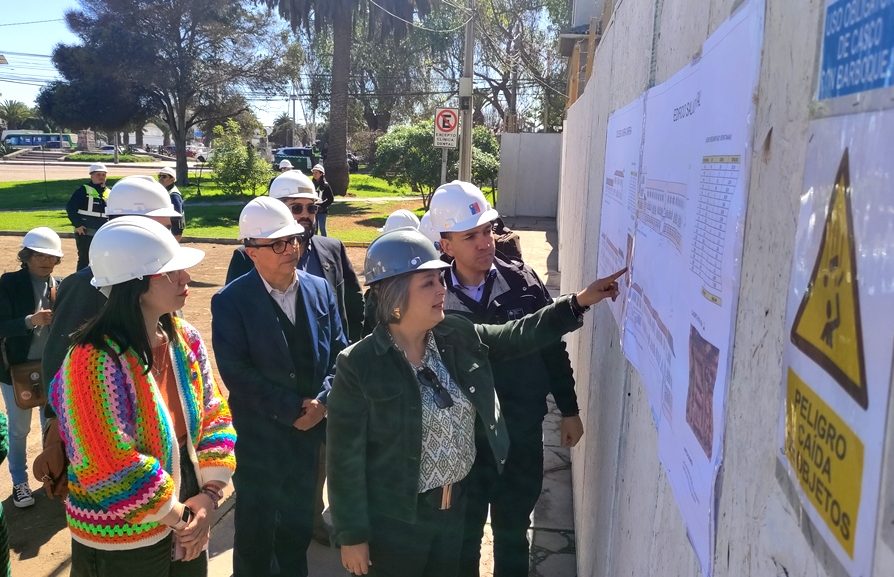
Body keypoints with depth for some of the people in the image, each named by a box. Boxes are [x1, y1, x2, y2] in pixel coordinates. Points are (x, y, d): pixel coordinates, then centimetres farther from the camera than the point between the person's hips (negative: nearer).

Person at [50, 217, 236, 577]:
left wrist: (208, 497, -7)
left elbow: (215, 415, 2)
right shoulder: (94, 361, -24)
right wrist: (181, 516, -13)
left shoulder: (185, 339, -3)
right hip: (121, 545, -6)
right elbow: (111, 470, -24)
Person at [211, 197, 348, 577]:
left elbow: (340, 351, 2)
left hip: (311, 431, 4)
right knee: (255, 534, 12)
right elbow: (236, 373, -17)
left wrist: (322, 400, -13)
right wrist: (291, 410, -17)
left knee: (299, 528, 20)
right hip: (259, 436, -4)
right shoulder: (230, 301, -12)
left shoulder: (319, 289, 1)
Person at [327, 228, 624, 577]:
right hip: (394, 521, -5)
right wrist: (352, 535, -11)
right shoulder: (358, 366, -20)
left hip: (457, 505, 5)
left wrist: (579, 302, -3)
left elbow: (517, 337, 7)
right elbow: (345, 458, -15)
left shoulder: (457, 335, -4)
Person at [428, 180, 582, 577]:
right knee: (463, 536, 19)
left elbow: (553, 347, 1)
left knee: (513, 533, 21)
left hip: (522, 436, 1)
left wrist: (569, 410, 6)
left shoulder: (522, 281, -9)